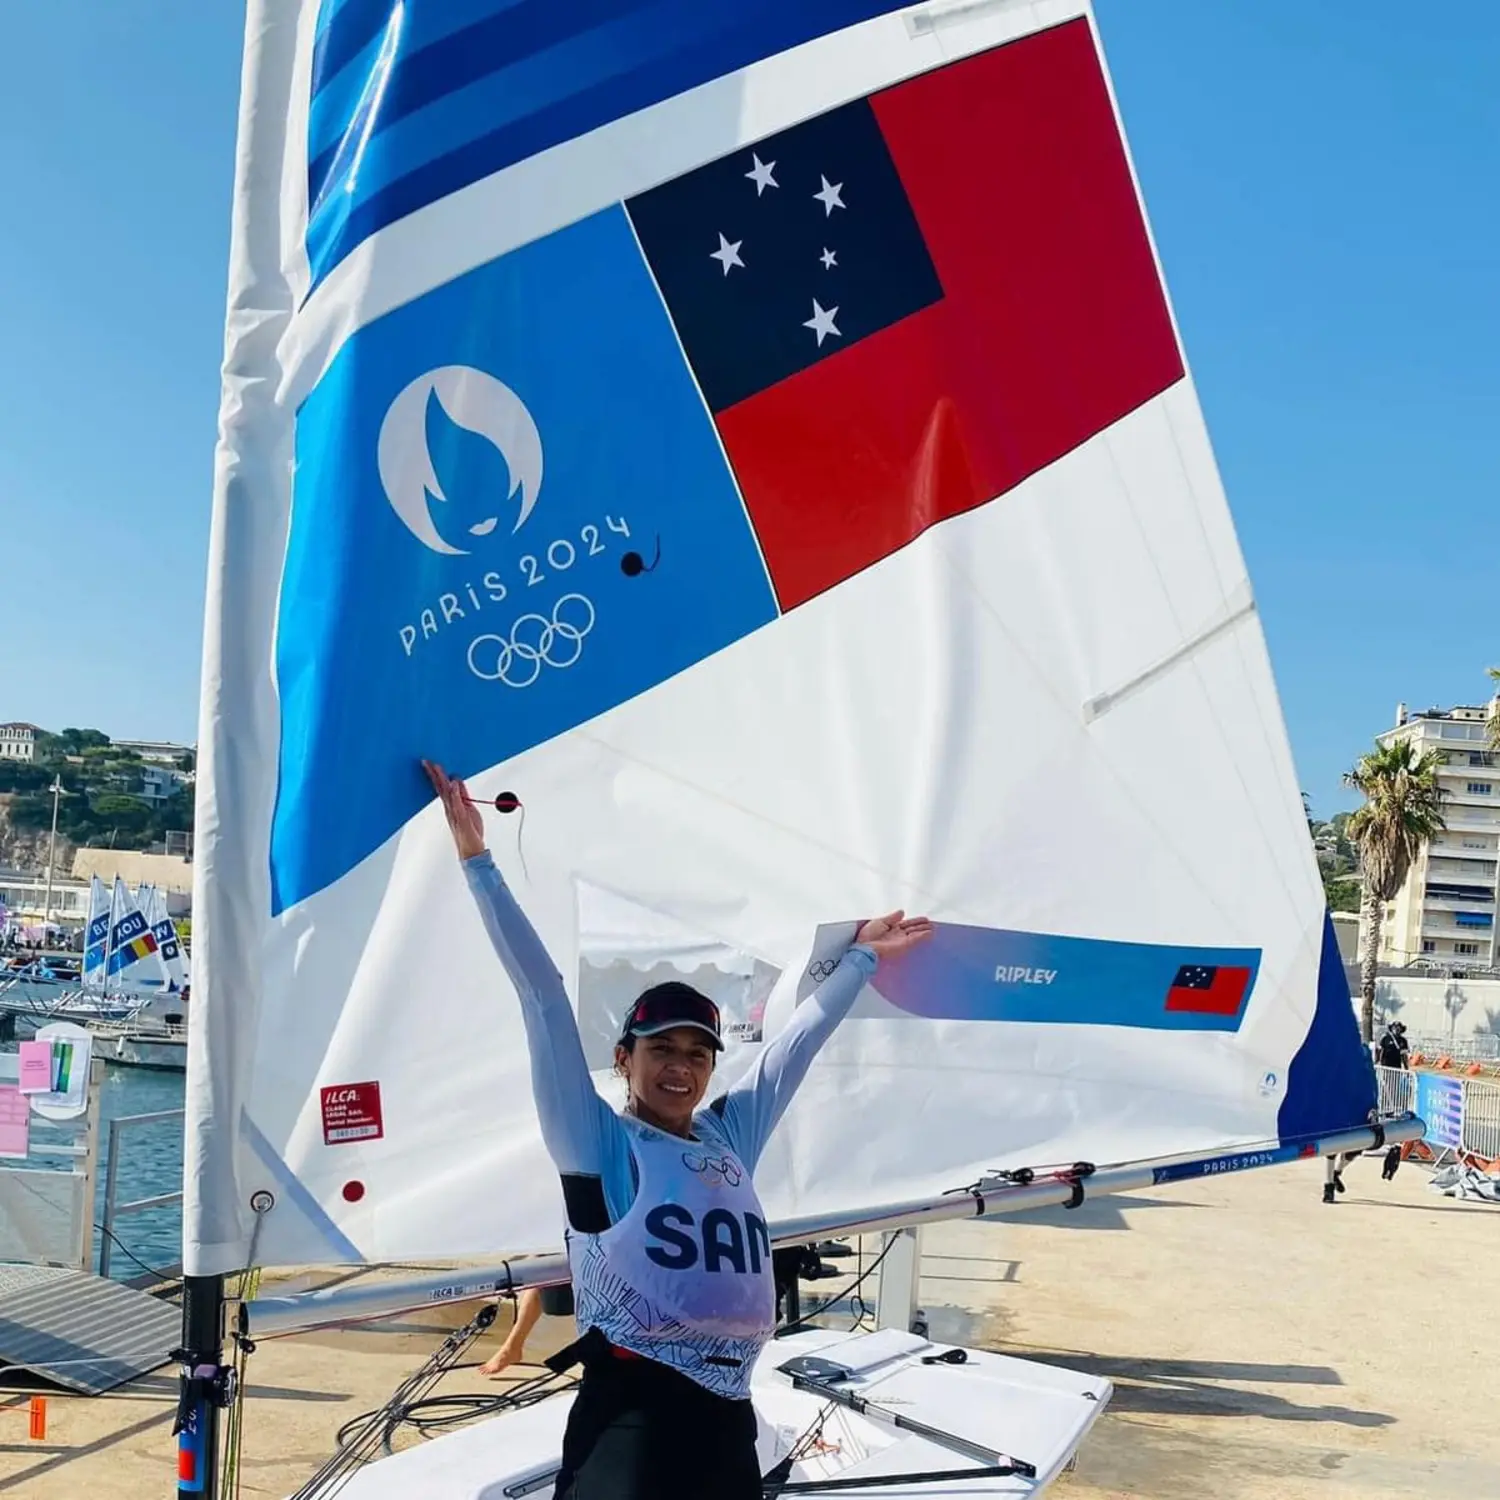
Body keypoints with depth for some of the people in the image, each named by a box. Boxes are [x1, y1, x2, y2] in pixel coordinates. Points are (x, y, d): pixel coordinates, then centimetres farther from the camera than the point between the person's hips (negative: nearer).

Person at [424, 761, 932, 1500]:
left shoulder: (729, 1137, 13)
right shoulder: (600, 1142, 0)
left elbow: (801, 1036, 24)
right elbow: (544, 999, -5)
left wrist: (862, 958, 35)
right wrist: (478, 862, -7)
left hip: (727, 1413, 6)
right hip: (631, 1409, -6)